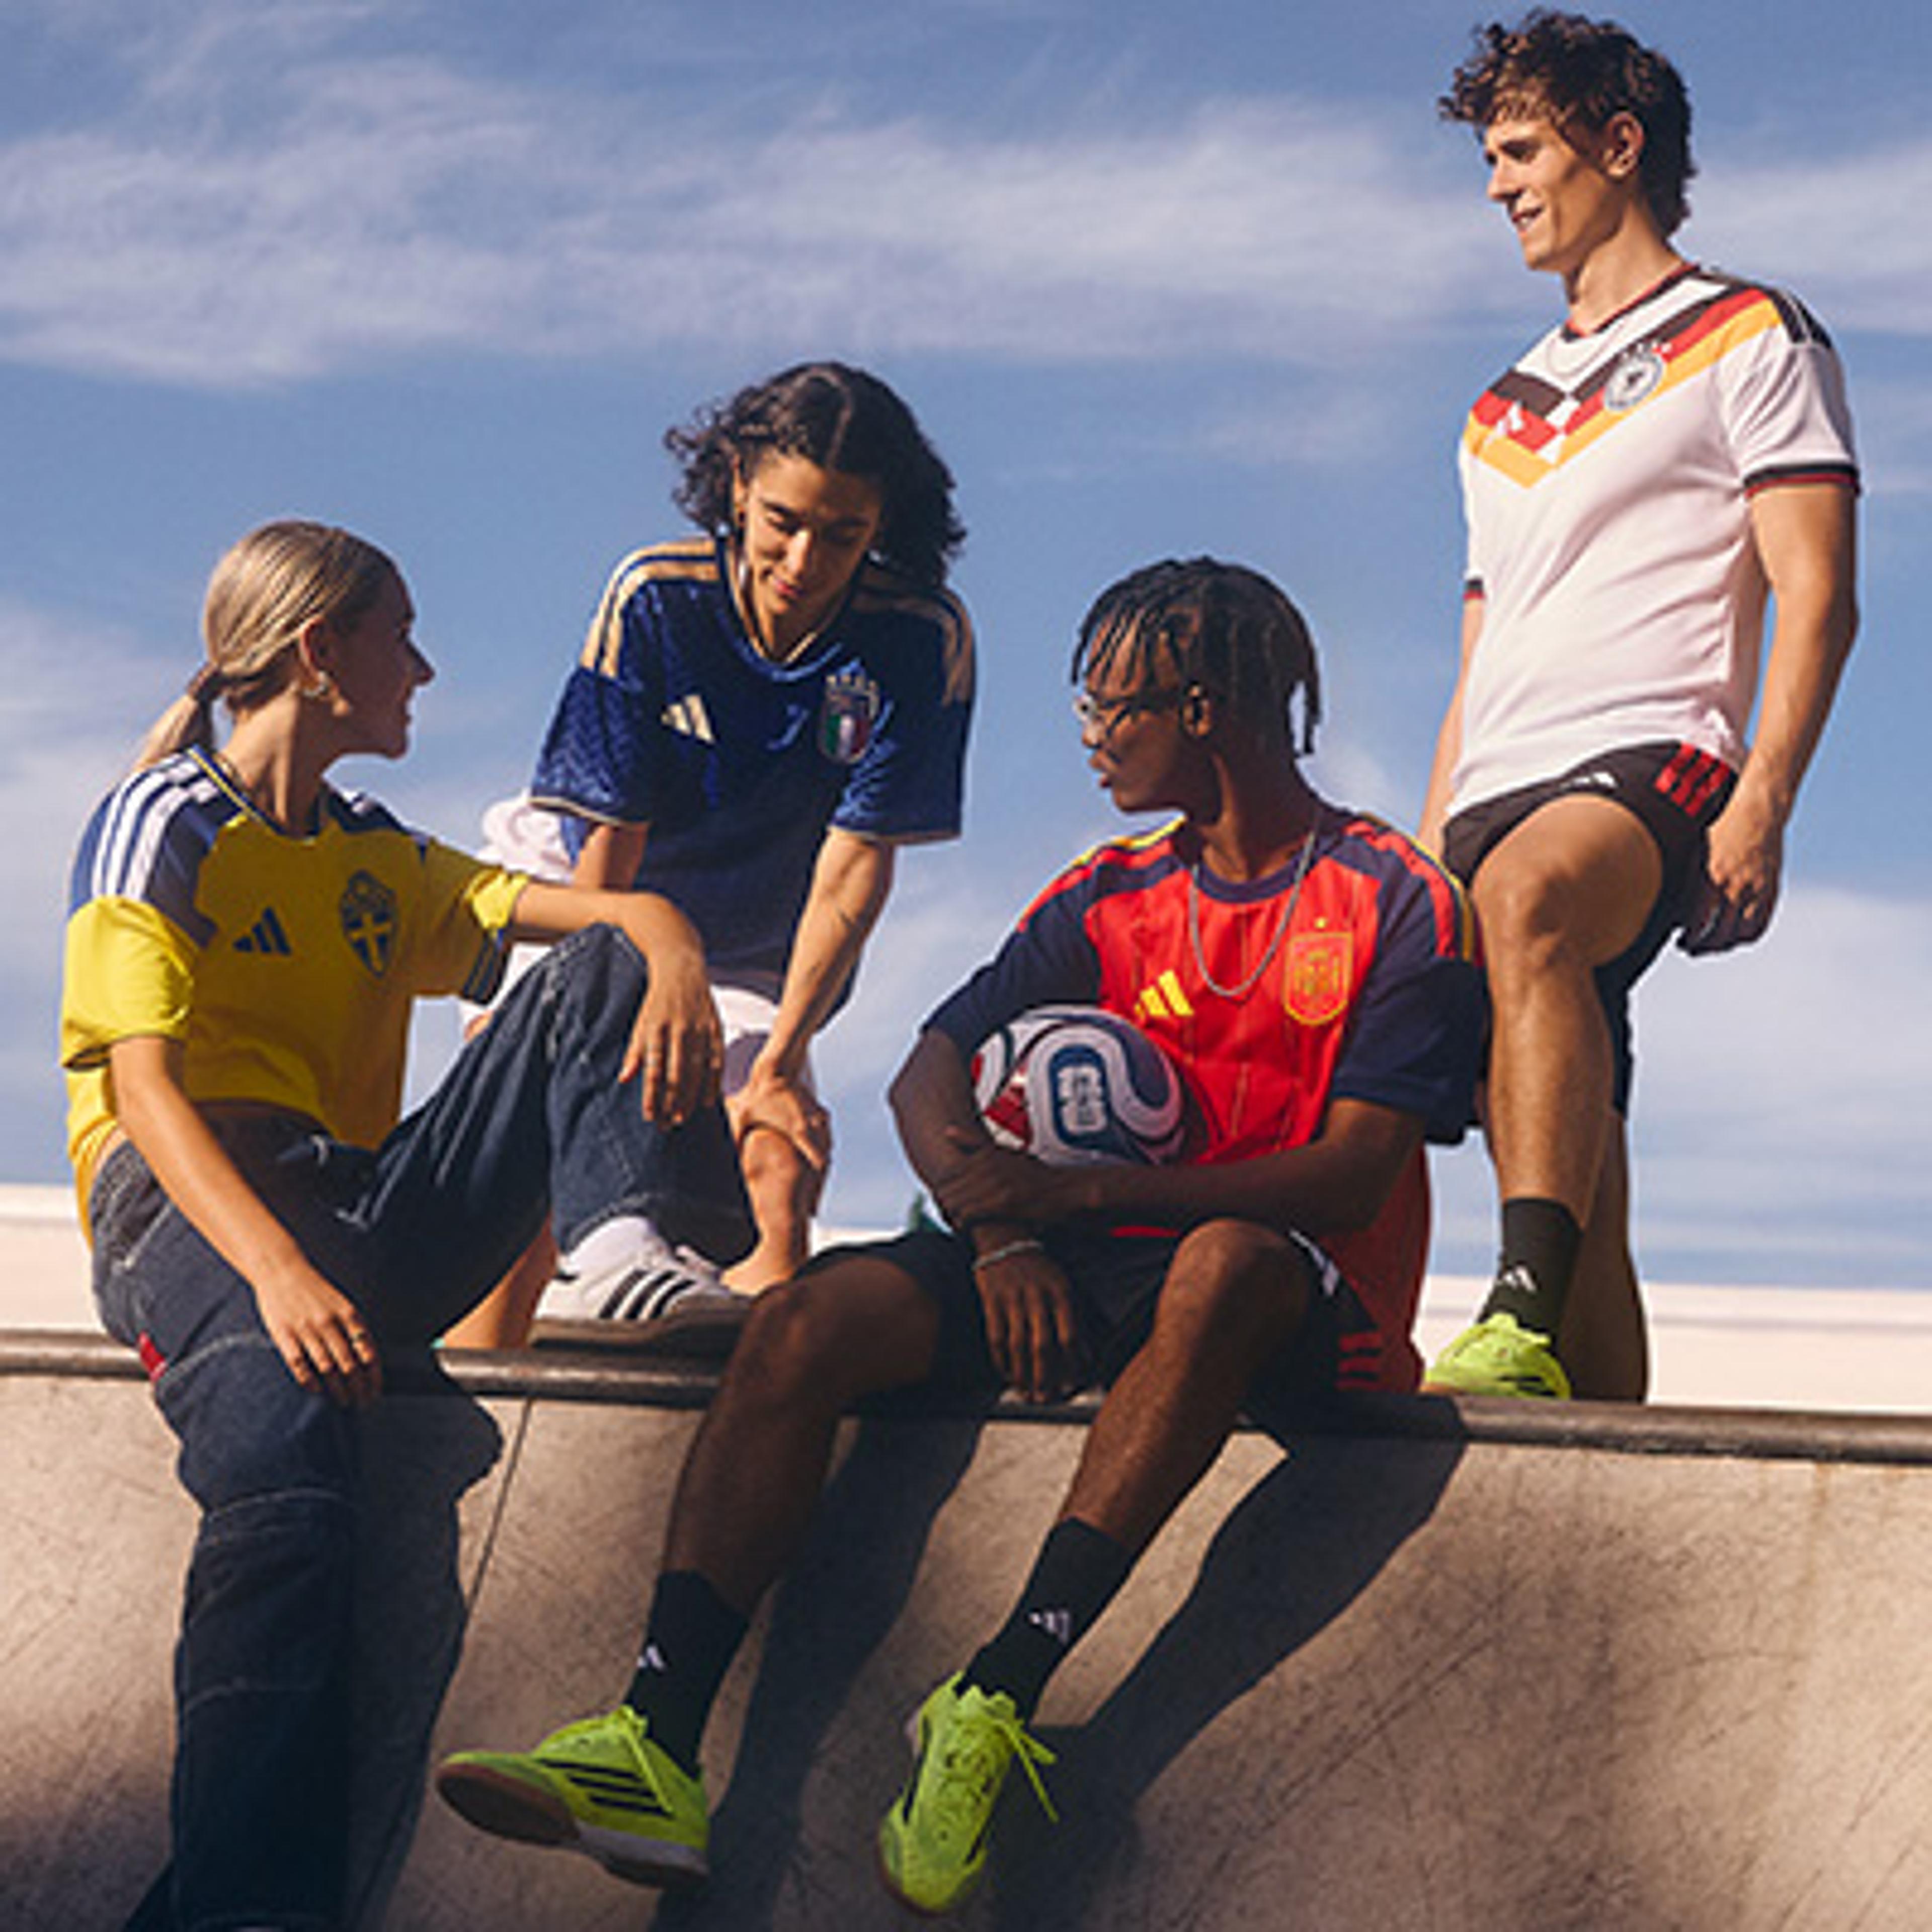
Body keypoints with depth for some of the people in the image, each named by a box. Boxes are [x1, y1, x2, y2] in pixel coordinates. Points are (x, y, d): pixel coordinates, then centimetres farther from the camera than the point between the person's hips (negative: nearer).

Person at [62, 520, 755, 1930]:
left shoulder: (377, 860, 27)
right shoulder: (163, 825, 6)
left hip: (366, 1211, 7)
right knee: (285, 1475, -37)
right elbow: (144, 1084, -9)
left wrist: (671, 957, -11)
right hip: (191, 1206, -6)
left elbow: (619, 911, 18)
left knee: (603, 969, -5)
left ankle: (646, 1249, -31)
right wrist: (276, 1272, -27)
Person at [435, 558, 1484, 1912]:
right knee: (812, 1318, -20)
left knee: (1224, 1265, -41)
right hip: (1087, 1280, 5)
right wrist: (1000, 1226, -12)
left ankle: (999, 1700, -45)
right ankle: (658, 1748, -32)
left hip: (1295, 1304, -5)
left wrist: (1078, 1193, -19)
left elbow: (1354, 1175, -12)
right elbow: (933, 1069, 10)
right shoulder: (1111, 895, 17)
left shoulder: (1399, 902, -2)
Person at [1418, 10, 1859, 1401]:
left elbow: (1816, 601, -3)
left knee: (1530, 895, -40)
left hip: (1654, 761, -8)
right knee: (1576, 1197, -2)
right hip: (1500, 793, 8)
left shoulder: (1751, 341, 9)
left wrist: (1760, 806, -17)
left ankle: (1523, 1326, -53)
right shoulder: (1507, 412, 31)